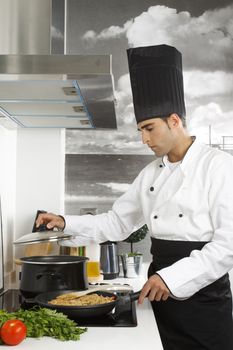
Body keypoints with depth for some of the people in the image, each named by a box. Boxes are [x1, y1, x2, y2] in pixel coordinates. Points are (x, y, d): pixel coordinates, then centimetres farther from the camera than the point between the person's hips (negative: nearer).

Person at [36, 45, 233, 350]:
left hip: (204, 293, -6)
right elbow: (117, 223, 13)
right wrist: (66, 223, 1)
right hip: (162, 289, 6)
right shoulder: (151, 173, 8)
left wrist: (173, 277, -23)